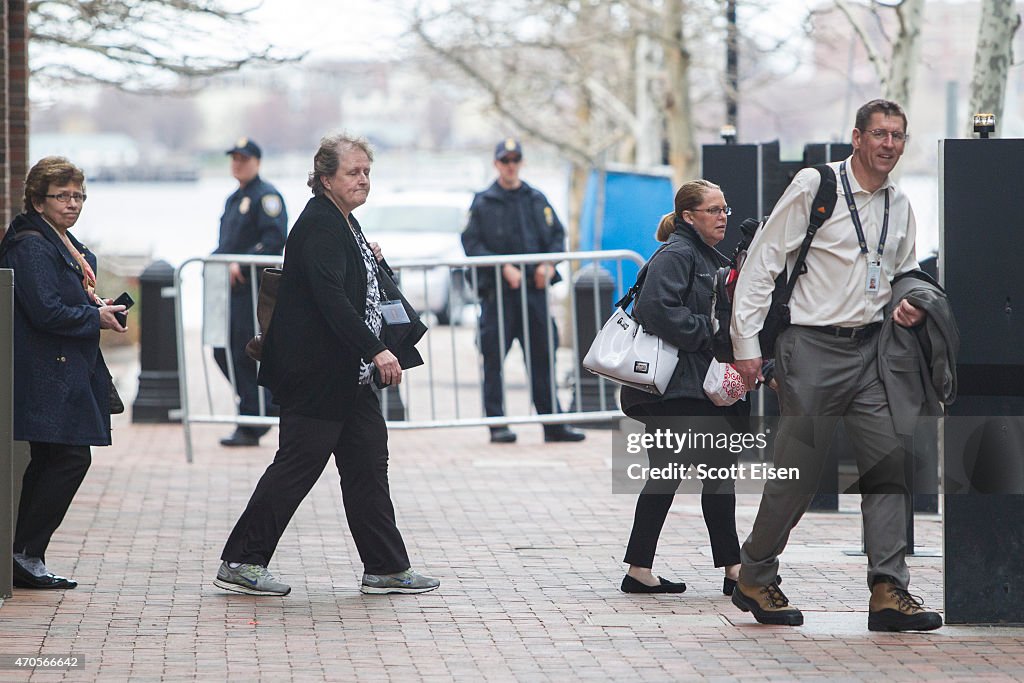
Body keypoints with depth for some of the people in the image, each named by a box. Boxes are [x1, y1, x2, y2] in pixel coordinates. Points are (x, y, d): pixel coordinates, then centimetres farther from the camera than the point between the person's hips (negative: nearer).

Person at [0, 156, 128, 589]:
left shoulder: (66, 245, 17)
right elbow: (46, 312, -22)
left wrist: (97, 306, 9)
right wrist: (96, 318, -10)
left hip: (66, 371, 10)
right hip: (45, 373, -10)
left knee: (48, 463, 9)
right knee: (71, 457, -12)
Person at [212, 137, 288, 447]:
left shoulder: (266, 196, -8)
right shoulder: (233, 199, 20)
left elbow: (275, 239, -20)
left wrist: (242, 265, -24)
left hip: (255, 288, -9)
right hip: (232, 287, 9)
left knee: (247, 356, -7)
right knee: (223, 352, 8)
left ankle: (249, 427, -2)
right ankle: (265, 408, 20)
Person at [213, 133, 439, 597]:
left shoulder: (343, 223, 14)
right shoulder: (319, 226, -17)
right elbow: (331, 298, -27)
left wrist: (369, 259, 12)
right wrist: (376, 350, -31)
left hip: (346, 375, 10)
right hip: (315, 372, -10)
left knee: (367, 465, 9)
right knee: (298, 465, -5)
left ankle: (386, 569, 12)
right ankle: (240, 563, 3)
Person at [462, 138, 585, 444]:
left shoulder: (536, 200, 13)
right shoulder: (483, 203, 2)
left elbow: (557, 234, 15)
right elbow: (472, 244, -4)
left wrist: (548, 264, -3)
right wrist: (504, 267, -14)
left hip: (534, 289, 3)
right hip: (497, 291, -3)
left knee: (543, 355, 6)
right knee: (493, 358, -4)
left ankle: (553, 424, 11)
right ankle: (497, 425, 0)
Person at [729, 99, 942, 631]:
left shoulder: (900, 207, 12)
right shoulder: (814, 186, -6)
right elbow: (763, 262, -6)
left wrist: (914, 305, 3)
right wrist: (746, 342, -10)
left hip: (869, 348, 6)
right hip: (812, 347, -6)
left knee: (889, 462, -5)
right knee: (797, 472, -2)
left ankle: (888, 592, -5)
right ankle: (754, 578, 16)